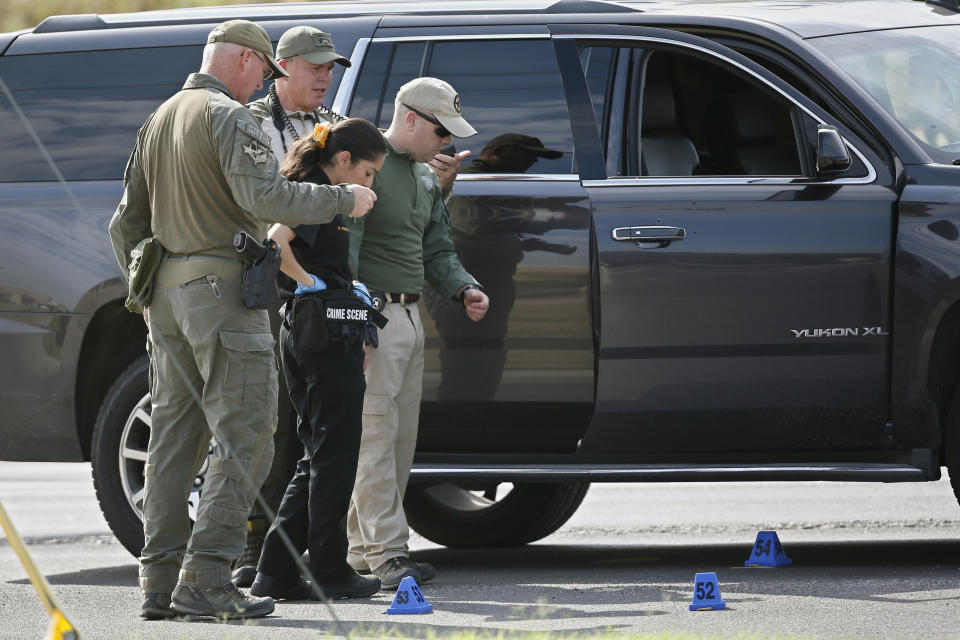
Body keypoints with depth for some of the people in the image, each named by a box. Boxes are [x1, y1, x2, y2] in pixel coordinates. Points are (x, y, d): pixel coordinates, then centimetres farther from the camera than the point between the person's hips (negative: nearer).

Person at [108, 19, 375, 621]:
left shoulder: (159, 120, 18)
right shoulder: (231, 118, -10)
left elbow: (127, 223, 21)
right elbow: (266, 197, -24)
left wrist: (145, 291, 29)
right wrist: (343, 198, -12)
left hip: (167, 294, 9)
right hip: (222, 288, -9)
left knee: (174, 440, 10)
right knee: (245, 439, -8)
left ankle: (161, 582, 8)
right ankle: (205, 580, -15)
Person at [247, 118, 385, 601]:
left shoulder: (307, 190, 16)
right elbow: (275, 240, -29)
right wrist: (310, 282, -16)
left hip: (299, 332, 10)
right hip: (328, 331, -10)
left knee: (319, 457, 12)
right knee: (334, 457, -1)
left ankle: (278, 571, 8)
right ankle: (329, 572, 5)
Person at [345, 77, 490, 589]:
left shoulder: (425, 178, 20)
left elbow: (436, 250, 25)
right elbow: (343, 242, -16)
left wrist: (463, 289, 5)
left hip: (410, 316, 9)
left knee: (399, 440, 7)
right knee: (375, 436, -11)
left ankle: (363, 548, 12)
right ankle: (386, 552, -14)